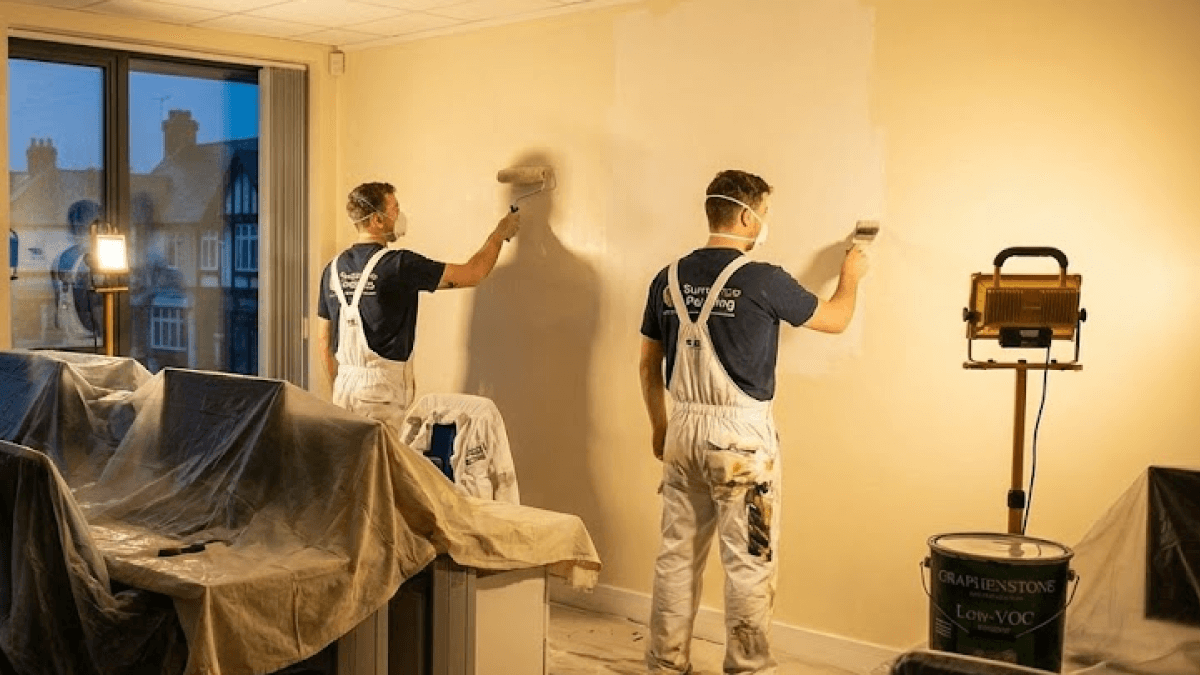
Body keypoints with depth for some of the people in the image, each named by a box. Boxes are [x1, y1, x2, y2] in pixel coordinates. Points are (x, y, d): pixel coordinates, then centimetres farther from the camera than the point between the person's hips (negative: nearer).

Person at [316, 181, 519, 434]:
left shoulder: (333, 268, 7)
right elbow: (471, 275, -6)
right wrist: (500, 233, 9)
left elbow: (324, 337, 14)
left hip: (344, 385, 7)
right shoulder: (399, 264, -13)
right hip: (382, 387, -7)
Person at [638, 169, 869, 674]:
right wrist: (851, 276, 24)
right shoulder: (762, 280, -11)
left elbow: (648, 364, 11)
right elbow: (836, 319, 4)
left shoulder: (669, 278, 4)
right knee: (750, 562, 5)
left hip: (683, 429, 6)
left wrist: (659, 426, 23)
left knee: (677, 554, 13)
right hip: (741, 434, -6)